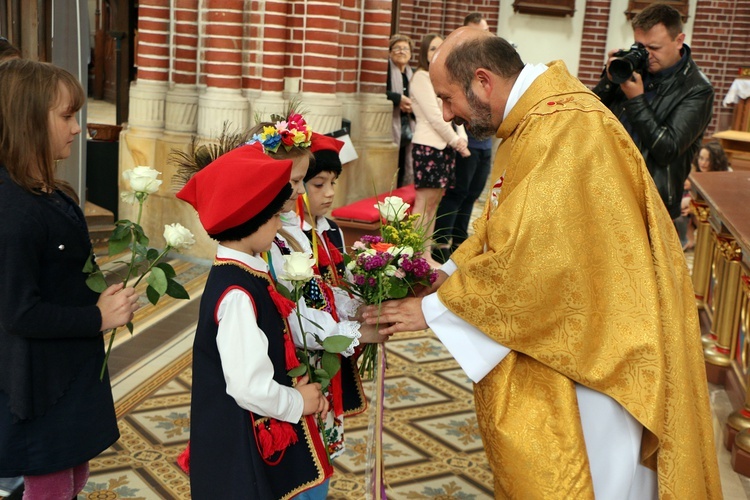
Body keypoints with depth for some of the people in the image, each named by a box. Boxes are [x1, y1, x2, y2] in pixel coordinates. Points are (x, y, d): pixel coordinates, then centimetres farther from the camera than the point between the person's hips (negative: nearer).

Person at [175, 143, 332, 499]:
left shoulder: (248, 272, 2)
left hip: (259, 435, 9)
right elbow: (250, 387, -29)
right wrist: (298, 402, -12)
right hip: (239, 447, -9)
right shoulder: (237, 294, -27)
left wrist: (297, 387, -1)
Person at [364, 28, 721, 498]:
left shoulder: (562, 129, -25)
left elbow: (528, 258, -27)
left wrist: (432, 308, -16)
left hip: (594, 349, -9)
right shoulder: (531, 121, 8)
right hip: (561, 333, 9)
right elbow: (501, 227, 15)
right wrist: (444, 277, 3)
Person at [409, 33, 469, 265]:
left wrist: (462, 138, -1)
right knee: (424, 201, -8)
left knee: (434, 201, 8)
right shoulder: (421, 77, -5)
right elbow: (434, 116, -11)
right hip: (428, 144, -8)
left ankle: (427, 255, 12)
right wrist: (455, 142, -7)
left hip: (446, 145, 8)